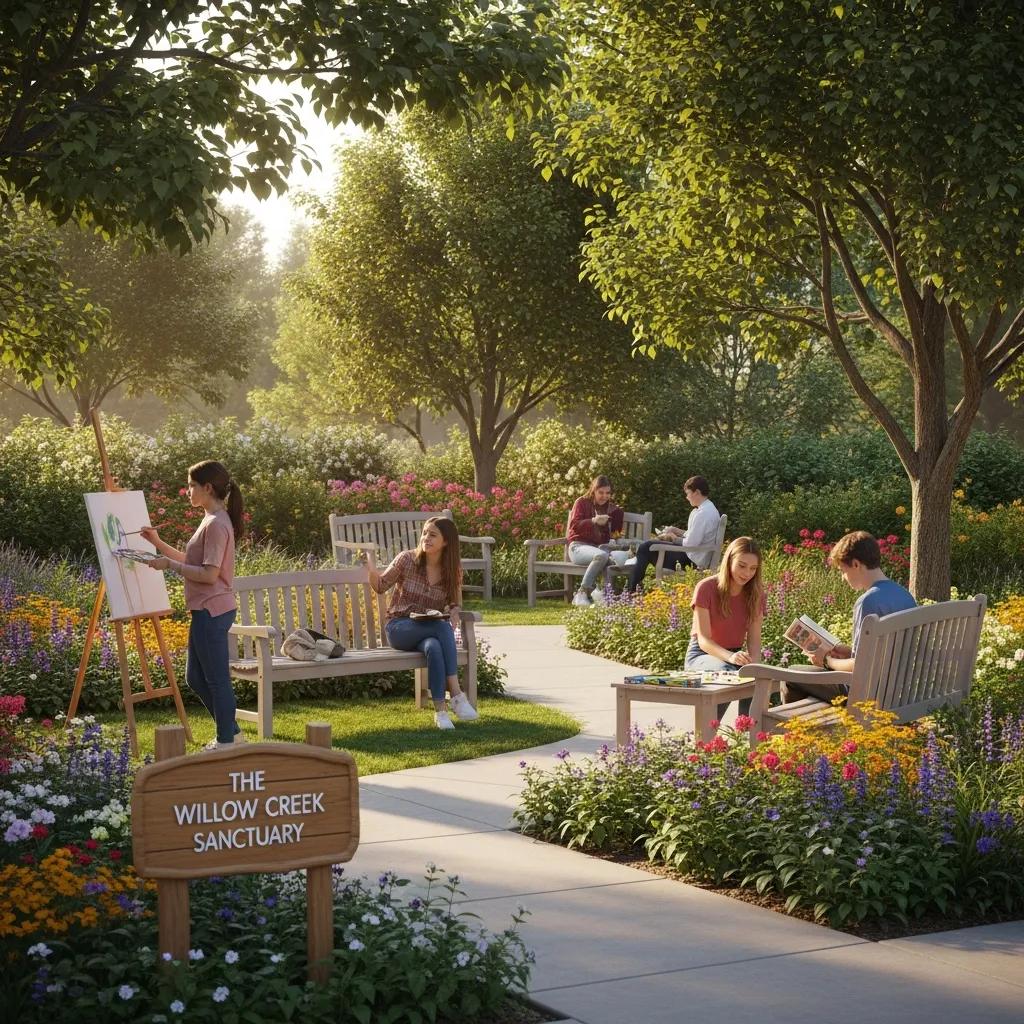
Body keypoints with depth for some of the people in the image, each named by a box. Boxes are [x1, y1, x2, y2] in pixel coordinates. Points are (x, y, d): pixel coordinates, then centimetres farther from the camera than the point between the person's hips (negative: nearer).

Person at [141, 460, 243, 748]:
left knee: (216, 679, -2)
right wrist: (159, 543, 16)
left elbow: (209, 574, -22)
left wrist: (169, 565, -17)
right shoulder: (213, 521, 15)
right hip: (206, 610, 11)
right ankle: (230, 732, 25)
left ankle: (226, 741, 6)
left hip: (212, 611, -11)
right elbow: (192, 562, 22)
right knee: (196, 678, 16)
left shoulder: (216, 524, -17)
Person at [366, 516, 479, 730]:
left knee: (434, 647, -38)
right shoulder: (407, 559, -3)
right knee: (443, 628, -35)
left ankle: (441, 710, -36)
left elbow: (456, 603, 14)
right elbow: (380, 586, 8)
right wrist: (370, 563, -9)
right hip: (400, 628, -2)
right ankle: (456, 695, -39)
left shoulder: (454, 570, 3)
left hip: (431, 629, 2)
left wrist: (454, 614, -9)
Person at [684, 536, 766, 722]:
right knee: (726, 672, -38)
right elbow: (704, 640, -18)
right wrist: (730, 657, -37)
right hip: (701, 655, -3)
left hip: (735, 655, 4)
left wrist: (754, 662, -28)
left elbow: (754, 638, -5)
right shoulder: (706, 588, -14)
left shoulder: (755, 593, 0)